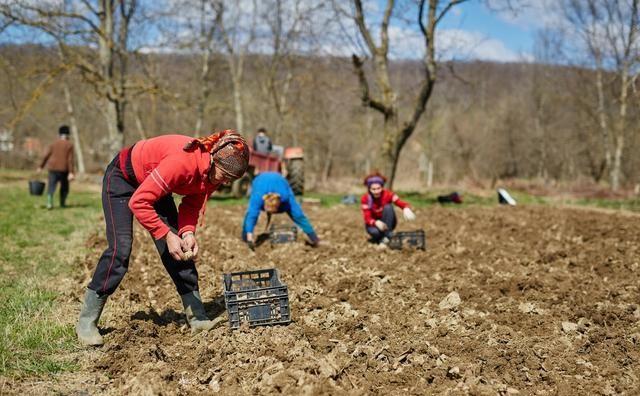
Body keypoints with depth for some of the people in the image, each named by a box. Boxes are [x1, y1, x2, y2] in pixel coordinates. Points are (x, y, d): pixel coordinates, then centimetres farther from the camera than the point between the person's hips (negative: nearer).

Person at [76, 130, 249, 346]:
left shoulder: (214, 171, -18)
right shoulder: (182, 161, -41)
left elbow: (192, 204, -5)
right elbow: (138, 202, -36)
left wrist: (188, 233, -23)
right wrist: (167, 235, -36)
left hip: (152, 182, 7)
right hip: (122, 178, -7)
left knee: (181, 249, -4)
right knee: (121, 248, -18)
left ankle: (196, 316, 1)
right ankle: (86, 322, -7)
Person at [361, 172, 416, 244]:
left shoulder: (387, 194, -20)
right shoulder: (365, 199, -20)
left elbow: (401, 203, -34)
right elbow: (367, 218, -24)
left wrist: (406, 209, -59)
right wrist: (376, 223, -47)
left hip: (387, 223, 1)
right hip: (374, 223, -1)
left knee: (388, 207, -29)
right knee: (374, 231, -36)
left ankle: (387, 235, -24)